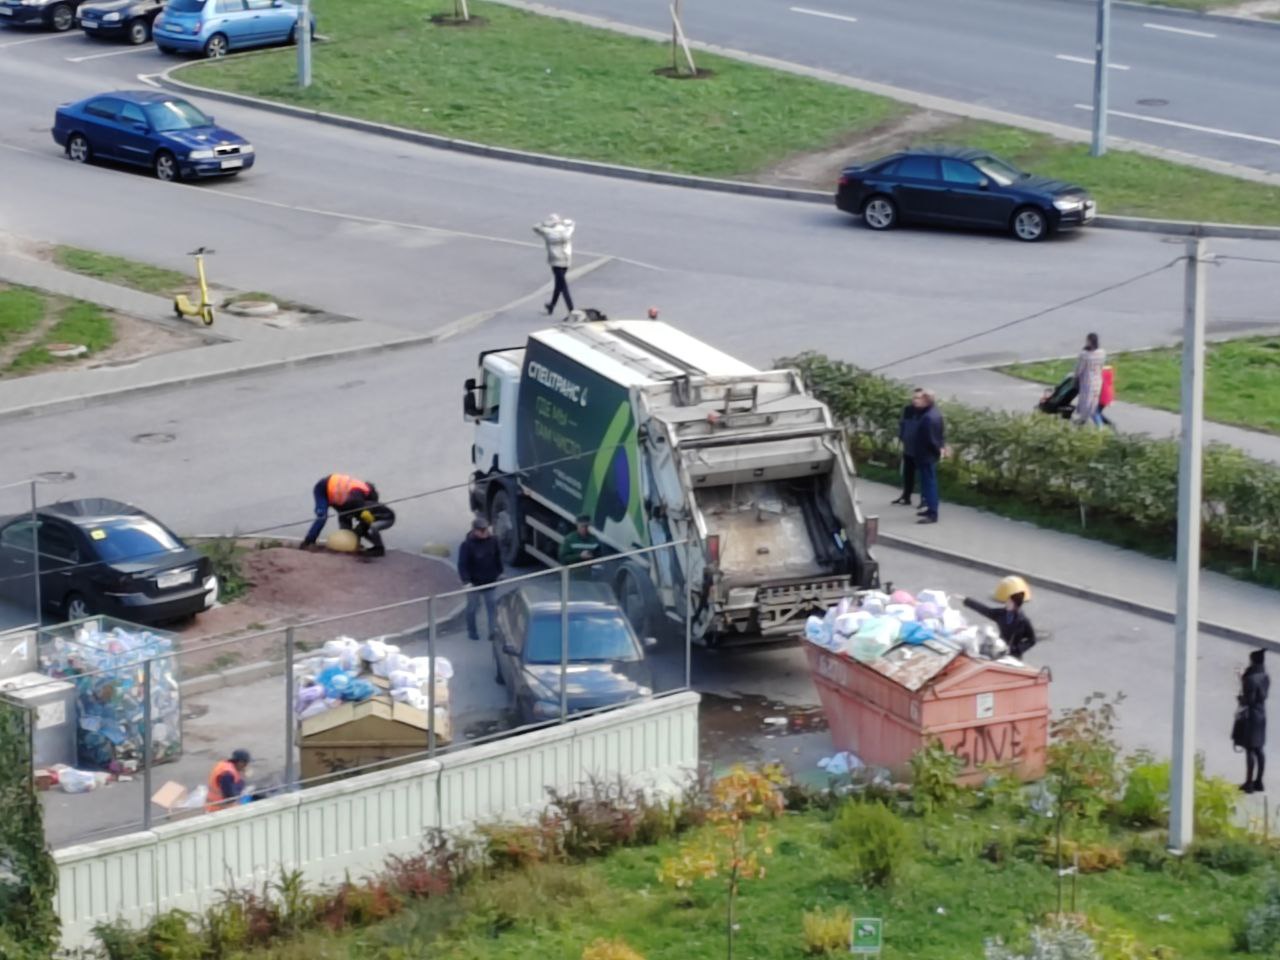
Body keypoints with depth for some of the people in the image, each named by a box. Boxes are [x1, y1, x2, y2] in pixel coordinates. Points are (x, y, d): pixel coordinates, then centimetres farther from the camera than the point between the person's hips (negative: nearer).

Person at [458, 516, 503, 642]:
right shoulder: (467, 545, -17)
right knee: (472, 608, 10)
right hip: (474, 583, -4)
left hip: (489, 582, 4)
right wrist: (467, 581, -28)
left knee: (492, 607, 3)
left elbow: (497, 558, 14)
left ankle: (494, 632, 9)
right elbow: (462, 565, -19)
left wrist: (499, 572, 14)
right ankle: (472, 632, 26)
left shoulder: (492, 542, -2)